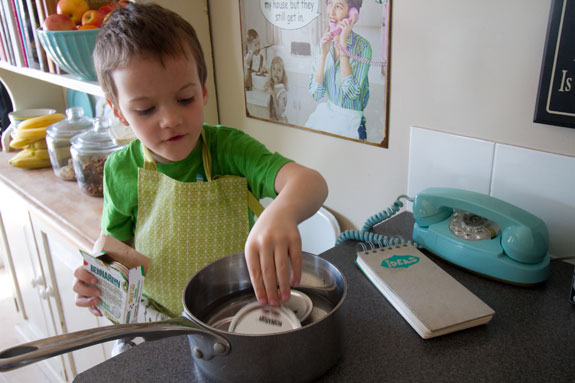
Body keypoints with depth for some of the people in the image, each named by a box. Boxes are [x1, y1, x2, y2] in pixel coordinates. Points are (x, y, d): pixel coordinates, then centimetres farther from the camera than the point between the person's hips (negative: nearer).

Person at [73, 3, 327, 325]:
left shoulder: (229, 148, -13)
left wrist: (281, 213, -50)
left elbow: (311, 182, -28)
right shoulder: (121, 171, -6)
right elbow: (116, 240, 10)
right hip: (158, 327, 1)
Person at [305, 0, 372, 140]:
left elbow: (351, 92, -25)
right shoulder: (324, 43, 0)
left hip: (350, 122, -5)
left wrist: (343, 44, -22)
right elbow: (316, 94, -6)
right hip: (325, 114, 5)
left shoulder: (362, 46, -14)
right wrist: (323, 54, -17)